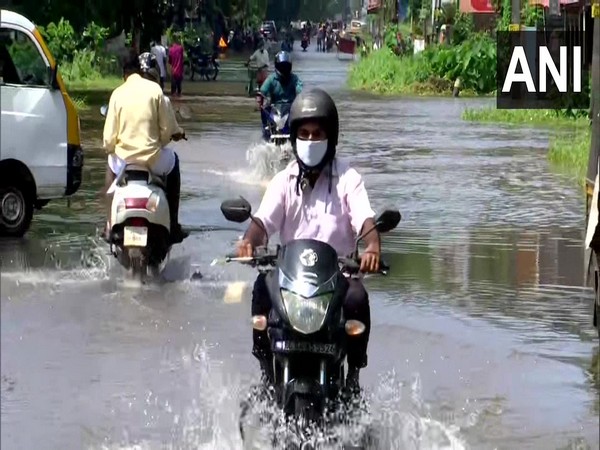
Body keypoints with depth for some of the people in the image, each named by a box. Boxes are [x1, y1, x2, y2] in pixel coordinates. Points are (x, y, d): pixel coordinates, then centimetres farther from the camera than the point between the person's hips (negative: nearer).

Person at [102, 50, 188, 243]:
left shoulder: (118, 93, -2)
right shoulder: (155, 90, -5)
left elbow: (109, 136, -4)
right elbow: (169, 129, -7)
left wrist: (110, 147, 18)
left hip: (124, 159, 2)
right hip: (153, 159, -2)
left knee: (111, 164, 37)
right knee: (173, 161, 32)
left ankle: (110, 225, 33)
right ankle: (173, 227, 30)